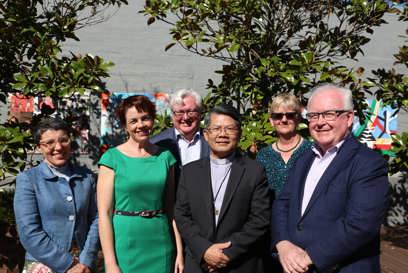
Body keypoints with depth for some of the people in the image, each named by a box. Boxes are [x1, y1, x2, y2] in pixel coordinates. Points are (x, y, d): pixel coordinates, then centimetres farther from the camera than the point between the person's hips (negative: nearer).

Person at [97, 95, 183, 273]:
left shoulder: (165, 157, 4)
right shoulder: (112, 158, -6)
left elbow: (172, 208, 6)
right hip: (125, 246, -3)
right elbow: (104, 213, -8)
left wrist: (180, 252, 1)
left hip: (160, 244, 3)